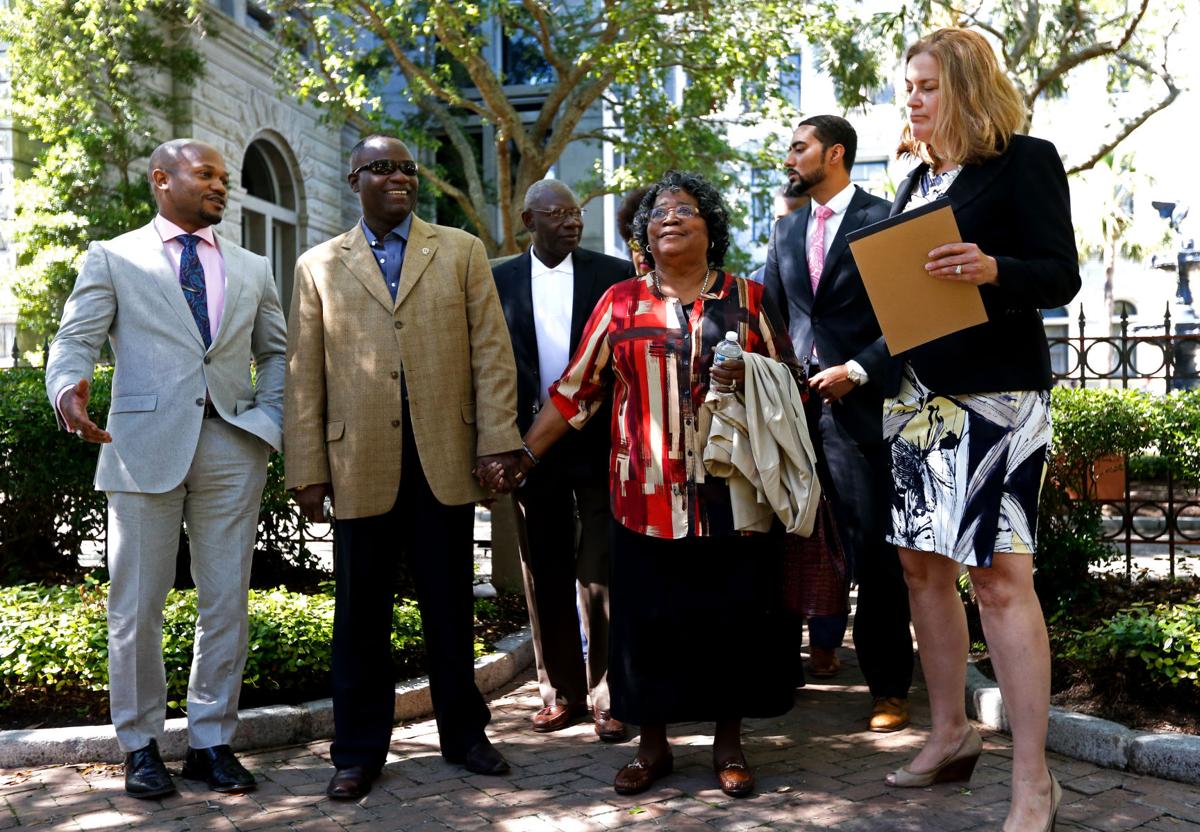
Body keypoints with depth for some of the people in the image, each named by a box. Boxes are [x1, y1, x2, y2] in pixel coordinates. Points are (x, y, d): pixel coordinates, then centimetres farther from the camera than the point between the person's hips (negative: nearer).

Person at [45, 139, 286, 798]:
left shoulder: (250, 269, 18)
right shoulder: (112, 258, 8)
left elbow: (276, 352, 20)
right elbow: (75, 341, -1)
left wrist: (269, 418, 3)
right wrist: (68, 390, -23)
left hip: (232, 446, 3)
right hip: (145, 445, -3)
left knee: (226, 602, 5)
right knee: (137, 605, 3)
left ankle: (211, 740, 16)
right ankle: (140, 743, 17)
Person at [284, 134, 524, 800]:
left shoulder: (461, 252, 10)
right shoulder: (319, 266, 10)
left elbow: (491, 352, 3)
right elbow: (303, 375, 5)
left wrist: (498, 442, -6)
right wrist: (307, 470, 0)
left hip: (445, 462, 0)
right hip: (361, 465, 0)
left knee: (450, 608, 10)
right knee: (361, 614, 7)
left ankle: (463, 734, 24)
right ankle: (358, 751, 19)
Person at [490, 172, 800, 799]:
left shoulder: (746, 298, 8)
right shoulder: (620, 303, 9)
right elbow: (575, 391, 7)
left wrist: (751, 378, -12)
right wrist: (524, 455, 0)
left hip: (731, 494, 0)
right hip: (646, 497, 0)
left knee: (733, 615, 4)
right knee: (648, 619, 3)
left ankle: (728, 742, 19)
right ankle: (653, 744, 18)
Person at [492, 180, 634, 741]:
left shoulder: (614, 275, 2)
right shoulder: (499, 282, 7)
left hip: (600, 442, -2)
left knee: (602, 573, -1)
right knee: (545, 575, 9)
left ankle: (609, 696, 9)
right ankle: (561, 691, 22)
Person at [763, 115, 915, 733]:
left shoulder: (883, 219, -2)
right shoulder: (786, 231, 17)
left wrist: (859, 370, -13)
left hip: (861, 403, -5)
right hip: (800, 402, 6)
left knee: (873, 546, -3)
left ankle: (889, 686, 7)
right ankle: (823, 645, 27)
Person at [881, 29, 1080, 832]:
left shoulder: (1026, 160, -5)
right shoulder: (918, 178, 16)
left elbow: (1061, 277, -12)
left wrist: (991, 268, -30)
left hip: (996, 393, -7)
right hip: (917, 391, 7)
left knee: (1000, 575, -9)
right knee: (922, 563, 10)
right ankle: (951, 734, 25)